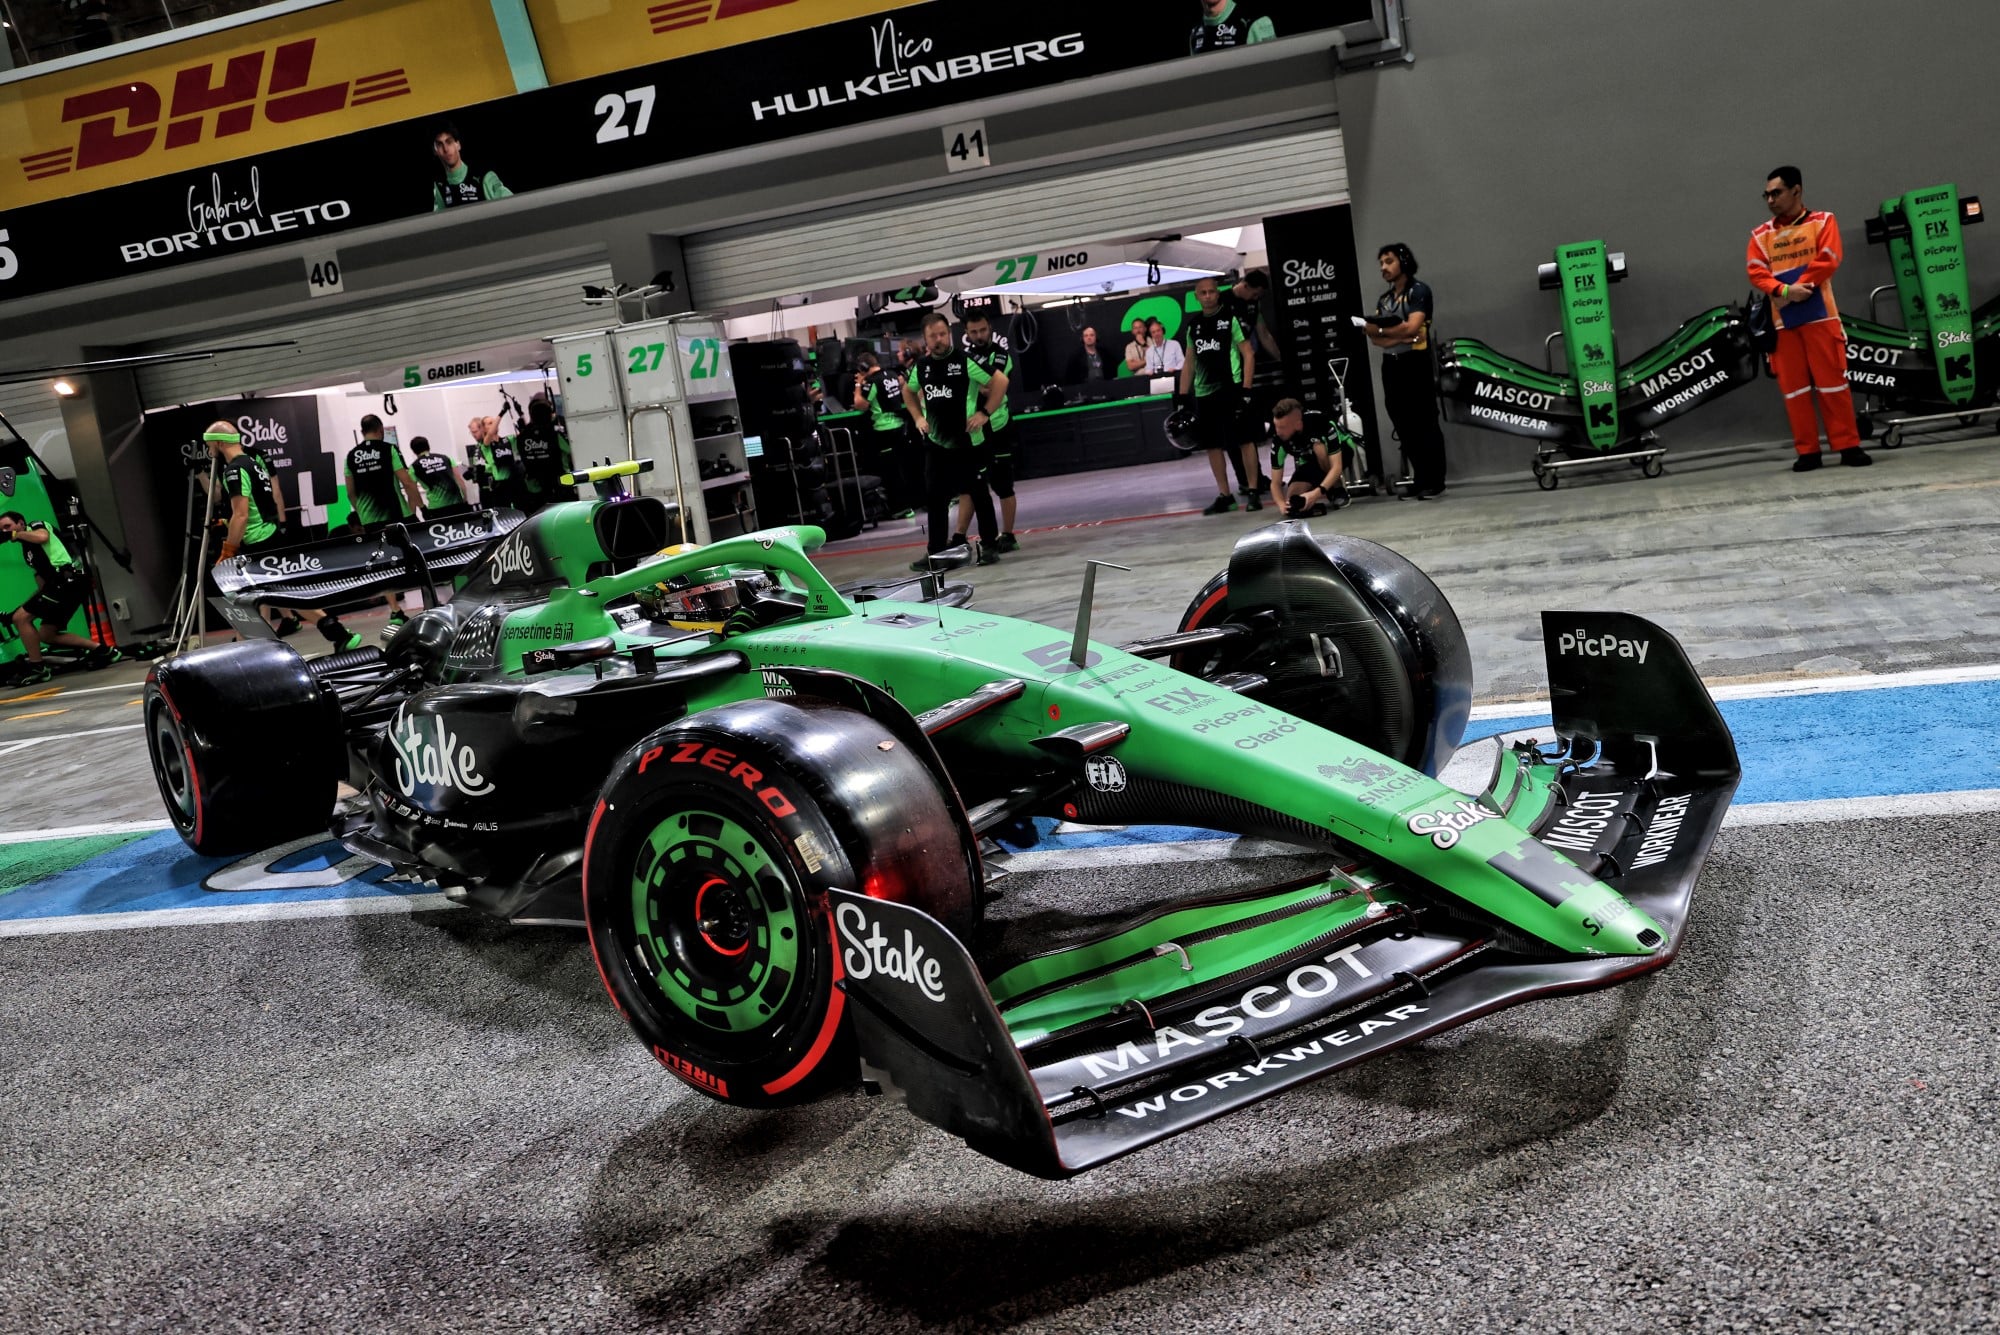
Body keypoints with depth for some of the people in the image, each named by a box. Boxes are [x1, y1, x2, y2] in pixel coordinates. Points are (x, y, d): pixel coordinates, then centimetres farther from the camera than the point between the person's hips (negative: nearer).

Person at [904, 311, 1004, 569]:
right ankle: (936, 552, 12)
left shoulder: (965, 361, -10)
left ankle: (988, 546, 15)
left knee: (979, 493, 5)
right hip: (936, 443, 5)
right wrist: (918, 417, 13)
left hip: (969, 442, -5)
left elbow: (1001, 381, -10)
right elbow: (908, 391, 26)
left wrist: (985, 413, -12)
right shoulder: (921, 366, 6)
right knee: (934, 498, 4)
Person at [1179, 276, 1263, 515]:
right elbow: (1189, 363, 19)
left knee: (1244, 440, -5)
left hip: (1231, 389, -5)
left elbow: (1248, 354, -4)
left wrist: (1246, 389, -12)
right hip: (1204, 394, 6)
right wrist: (1182, 396, 12)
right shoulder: (1193, 325, 13)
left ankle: (1253, 493, 0)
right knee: (1212, 445, 6)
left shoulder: (1231, 319, -2)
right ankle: (1224, 495, 14)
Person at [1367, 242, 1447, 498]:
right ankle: (1419, 478, 14)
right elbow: (1376, 339, 8)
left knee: (1425, 425, -6)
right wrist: (1401, 337, -11)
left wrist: (1379, 330, 0)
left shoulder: (1419, 291, -2)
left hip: (1415, 364, -7)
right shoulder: (1383, 300, 18)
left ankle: (1435, 481, -4)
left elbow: (1411, 326, -15)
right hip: (1391, 367, 7)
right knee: (1404, 427, 7)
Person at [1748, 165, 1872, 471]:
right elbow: (1756, 272, -1)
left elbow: (1827, 260, -8)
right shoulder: (1761, 234, 11)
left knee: (1832, 381, -2)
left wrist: (1798, 288, -15)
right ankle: (1807, 451, 8)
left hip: (1820, 316, -3)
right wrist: (1785, 291, -17)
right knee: (1793, 388, 2)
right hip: (1782, 321, 3)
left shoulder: (1822, 222, 5)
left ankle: (1848, 445, 3)